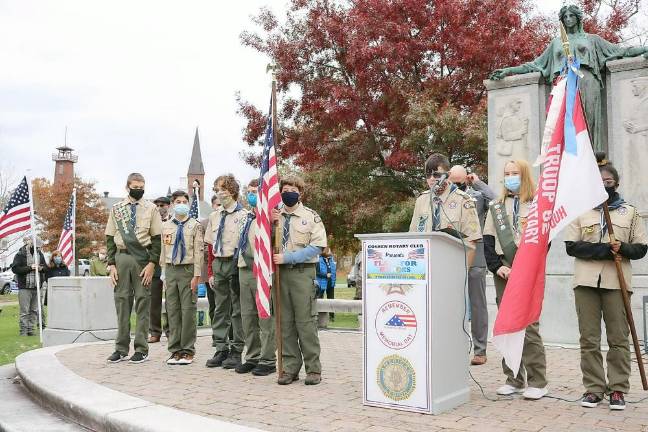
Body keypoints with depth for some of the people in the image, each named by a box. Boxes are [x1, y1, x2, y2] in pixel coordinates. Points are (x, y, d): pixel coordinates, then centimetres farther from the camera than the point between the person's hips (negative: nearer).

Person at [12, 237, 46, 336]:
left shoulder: (40, 254, 10)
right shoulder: (20, 254, -4)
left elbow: (46, 267, 22)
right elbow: (15, 268, -10)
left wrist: (41, 268, -2)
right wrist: (29, 267, -17)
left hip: (37, 287, 5)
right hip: (25, 287, -5)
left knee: (34, 310, 7)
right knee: (24, 311, -3)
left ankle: (31, 329, 15)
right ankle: (23, 331, 3)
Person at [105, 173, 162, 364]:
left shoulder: (150, 208, 4)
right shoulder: (116, 209, 11)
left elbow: (157, 238, 0)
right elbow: (110, 238, 10)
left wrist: (152, 263, -9)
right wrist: (111, 264, 1)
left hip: (143, 257, -2)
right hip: (121, 256, 2)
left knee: (143, 302, 0)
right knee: (122, 301, 5)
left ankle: (141, 349, 7)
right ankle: (121, 348, 14)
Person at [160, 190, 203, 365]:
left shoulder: (195, 225, 0)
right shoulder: (166, 226, 11)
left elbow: (198, 251, -4)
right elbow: (163, 251, 14)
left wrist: (196, 275, -10)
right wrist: (164, 273, 9)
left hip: (187, 269, -3)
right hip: (170, 270, 4)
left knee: (188, 310, -2)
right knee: (172, 310, 6)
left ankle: (188, 351, 6)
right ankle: (175, 350, 13)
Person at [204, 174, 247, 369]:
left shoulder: (243, 215, -7)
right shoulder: (214, 216, 11)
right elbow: (211, 246, 14)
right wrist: (211, 271, 10)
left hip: (236, 263, -6)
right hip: (218, 264, 6)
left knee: (237, 309, 1)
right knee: (220, 308, 12)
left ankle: (236, 351, 9)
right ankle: (221, 349, 20)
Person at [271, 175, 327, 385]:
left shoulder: (311, 216, 0)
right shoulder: (274, 216, 13)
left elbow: (317, 246, -8)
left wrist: (287, 257, -13)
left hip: (303, 272, -4)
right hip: (280, 273, 4)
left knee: (306, 321, -4)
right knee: (285, 322, 6)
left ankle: (313, 369, 5)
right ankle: (290, 368, 14)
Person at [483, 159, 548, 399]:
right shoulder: (496, 206, 15)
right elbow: (488, 240, 10)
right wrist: (497, 267, -4)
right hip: (503, 273, 4)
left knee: (529, 326, -8)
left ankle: (537, 382, 0)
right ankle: (513, 380, 13)